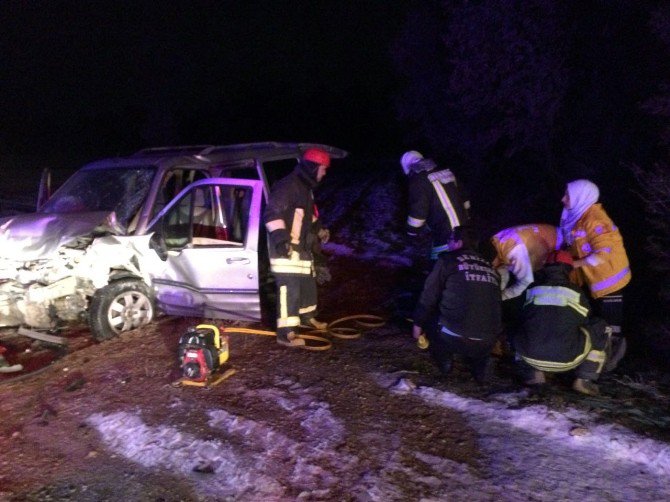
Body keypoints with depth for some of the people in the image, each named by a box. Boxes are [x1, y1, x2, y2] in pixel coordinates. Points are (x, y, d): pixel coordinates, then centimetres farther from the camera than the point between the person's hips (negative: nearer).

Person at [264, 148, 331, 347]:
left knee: (308, 284, 21)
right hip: (285, 247, -10)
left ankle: (307, 317, 41)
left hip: (301, 246, 10)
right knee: (289, 288, -13)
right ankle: (286, 333, -11)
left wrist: (317, 230, 36)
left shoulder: (306, 188, 17)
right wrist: (280, 236, -32)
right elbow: (272, 214, -24)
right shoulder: (288, 186, -17)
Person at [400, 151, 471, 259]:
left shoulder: (418, 182, -12)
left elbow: (418, 210, -15)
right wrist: (466, 217, 28)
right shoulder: (446, 172, 13)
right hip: (462, 229, 9)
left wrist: (412, 232, -2)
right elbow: (463, 197, 19)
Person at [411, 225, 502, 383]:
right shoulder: (490, 268, 18)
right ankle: (480, 363, 16)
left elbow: (428, 296, 5)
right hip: (487, 343, 5)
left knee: (428, 317, 22)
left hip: (454, 338, -5)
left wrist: (418, 323, 20)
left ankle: (444, 360, 17)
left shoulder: (448, 260, 4)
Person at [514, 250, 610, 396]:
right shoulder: (576, 292, 8)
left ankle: (532, 374, 14)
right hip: (566, 359, -2)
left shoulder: (531, 290, 12)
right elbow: (587, 321, 23)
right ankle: (585, 380, 11)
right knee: (600, 328, 20)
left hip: (530, 356, 2)